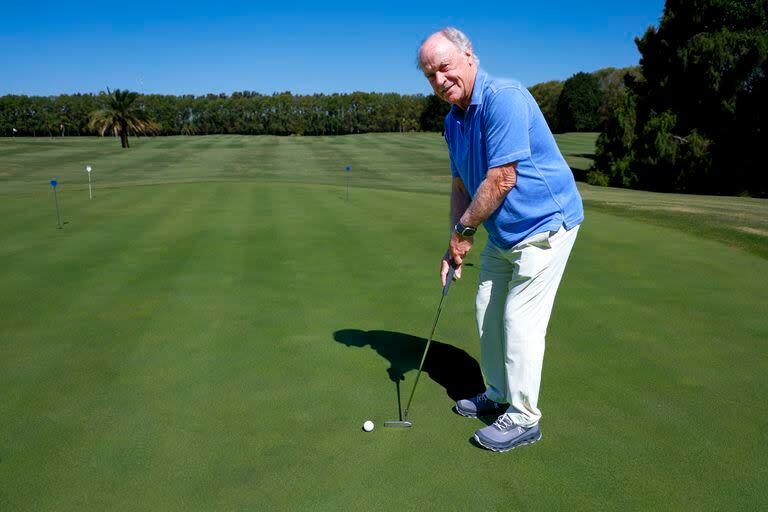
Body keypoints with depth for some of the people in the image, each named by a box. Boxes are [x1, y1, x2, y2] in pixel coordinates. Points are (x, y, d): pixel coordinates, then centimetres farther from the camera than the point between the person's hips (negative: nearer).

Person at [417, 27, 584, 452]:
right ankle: (498, 395, 33)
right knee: (488, 313, 15)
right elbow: (462, 184, 12)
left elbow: (502, 179, -26)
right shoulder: (453, 120, 6)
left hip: (543, 224, -9)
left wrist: (464, 230, -15)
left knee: (520, 320, -5)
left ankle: (523, 418, 12)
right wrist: (455, 244, 3)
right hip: (502, 233, 9)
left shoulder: (503, 98, -24)